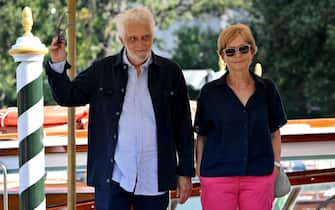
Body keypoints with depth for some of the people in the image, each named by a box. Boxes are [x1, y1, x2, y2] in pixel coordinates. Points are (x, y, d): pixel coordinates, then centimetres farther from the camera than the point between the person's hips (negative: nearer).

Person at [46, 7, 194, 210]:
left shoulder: (171, 72, 5)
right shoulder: (102, 70, 5)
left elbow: (184, 128, 7)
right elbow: (67, 97, 9)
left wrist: (185, 172, 5)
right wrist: (58, 65, -8)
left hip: (154, 178, 1)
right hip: (112, 177, -1)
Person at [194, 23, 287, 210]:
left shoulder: (267, 89, 6)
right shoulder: (210, 92, 2)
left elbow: (274, 133, 13)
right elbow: (201, 137, 6)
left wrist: (276, 166, 5)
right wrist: (200, 174, 1)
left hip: (260, 177, 1)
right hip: (217, 178, -1)